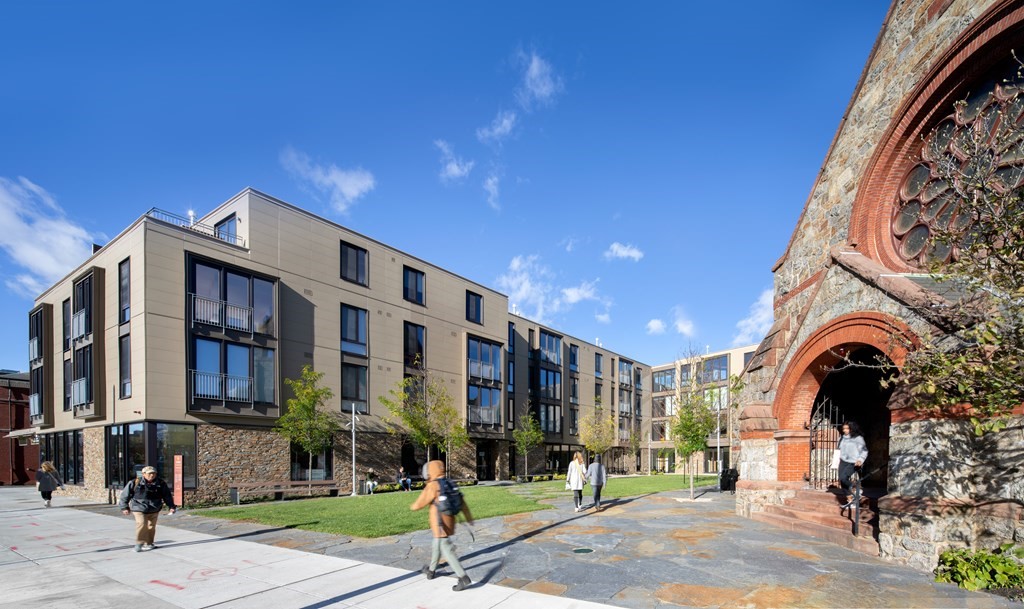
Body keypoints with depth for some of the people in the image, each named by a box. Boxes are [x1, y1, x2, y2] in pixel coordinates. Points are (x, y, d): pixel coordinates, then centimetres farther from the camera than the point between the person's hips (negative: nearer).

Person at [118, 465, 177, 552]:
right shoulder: (135, 483, -9)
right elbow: (125, 495, 4)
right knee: (142, 524, -21)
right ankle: (139, 544, -6)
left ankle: (148, 543, 27)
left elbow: (167, 495, 8)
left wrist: (171, 506, 4)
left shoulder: (160, 483, -1)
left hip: (154, 510, 4)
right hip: (139, 509, -3)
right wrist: (124, 507, 5)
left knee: (151, 526, 10)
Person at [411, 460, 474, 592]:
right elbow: (462, 501, 8)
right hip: (449, 521, 8)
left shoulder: (432, 486, -17)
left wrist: (412, 506, 14)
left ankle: (463, 578, -13)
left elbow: (418, 504, -10)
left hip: (440, 524, -8)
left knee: (447, 550, -7)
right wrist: (468, 517, 14)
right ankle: (431, 570, 44)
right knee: (437, 545, 26)